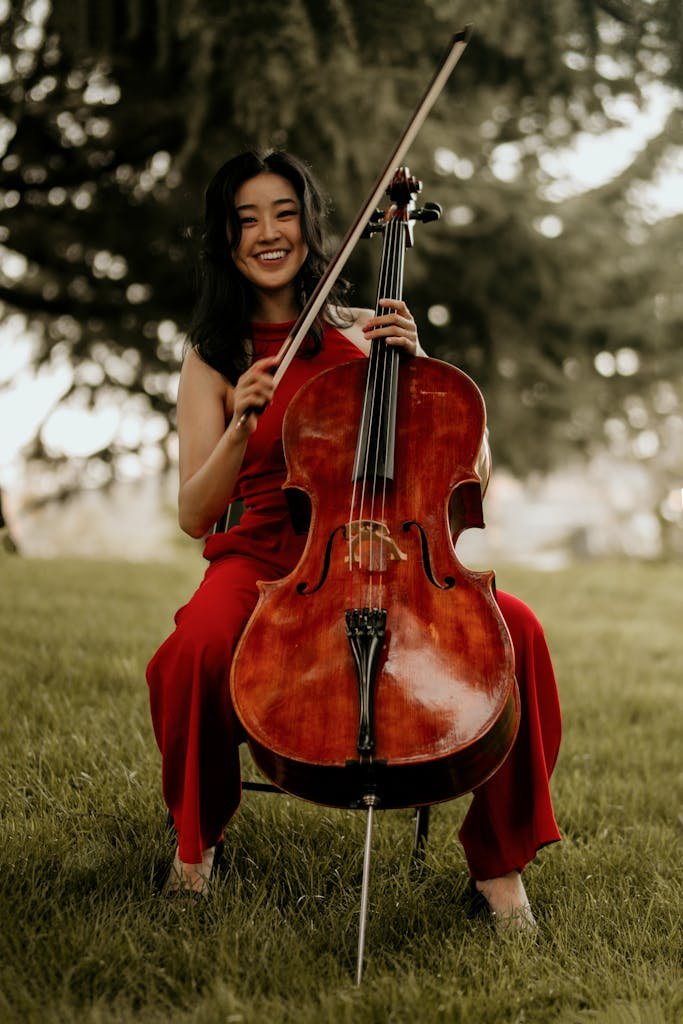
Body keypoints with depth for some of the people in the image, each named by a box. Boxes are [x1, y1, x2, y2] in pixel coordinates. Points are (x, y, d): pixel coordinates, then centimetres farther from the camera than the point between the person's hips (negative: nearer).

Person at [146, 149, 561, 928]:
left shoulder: (361, 333, 12)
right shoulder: (212, 360, 9)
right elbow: (195, 515, 0)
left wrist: (412, 362, -9)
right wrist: (241, 428, -17)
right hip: (263, 557, -1)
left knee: (513, 627, -27)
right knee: (196, 652, -35)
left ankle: (499, 854, -6)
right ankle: (197, 834, -2)